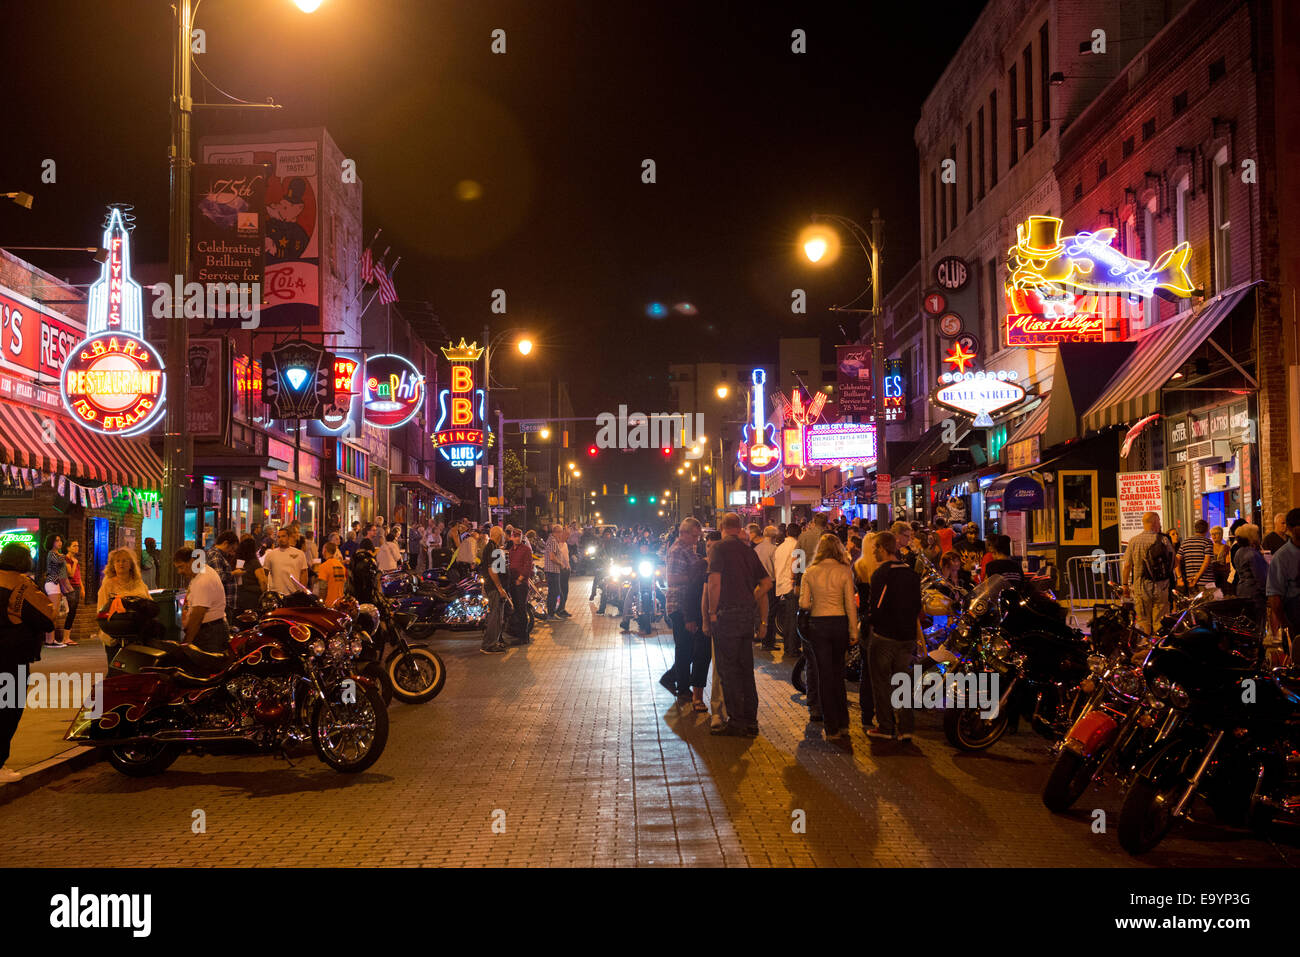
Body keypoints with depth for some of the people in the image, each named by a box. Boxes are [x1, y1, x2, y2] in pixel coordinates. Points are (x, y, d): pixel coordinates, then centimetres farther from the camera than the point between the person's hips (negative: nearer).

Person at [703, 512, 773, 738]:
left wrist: (712, 612, -10)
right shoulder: (748, 551, 12)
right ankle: (751, 721, 16)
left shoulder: (720, 548, -7)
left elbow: (714, 582, -16)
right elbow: (766, 582, 13)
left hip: (727, 613, -6)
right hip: (747, 614, 6)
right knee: (746, 668, 12)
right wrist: (750, 601, 16)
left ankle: (736, 721, 0)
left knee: (728, 669, -1)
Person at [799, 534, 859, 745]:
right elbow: (850, 605, -5)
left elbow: (803, 604, -4)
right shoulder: (844, 572, -4)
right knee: (838, 674, 16)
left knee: (824, 676, 6)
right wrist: (853, 632, 1)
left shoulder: (810, 573, -1)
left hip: (818, 625, 0)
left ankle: (832, 729, 8)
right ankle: (843, 725, 18)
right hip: (840, 624, 0)